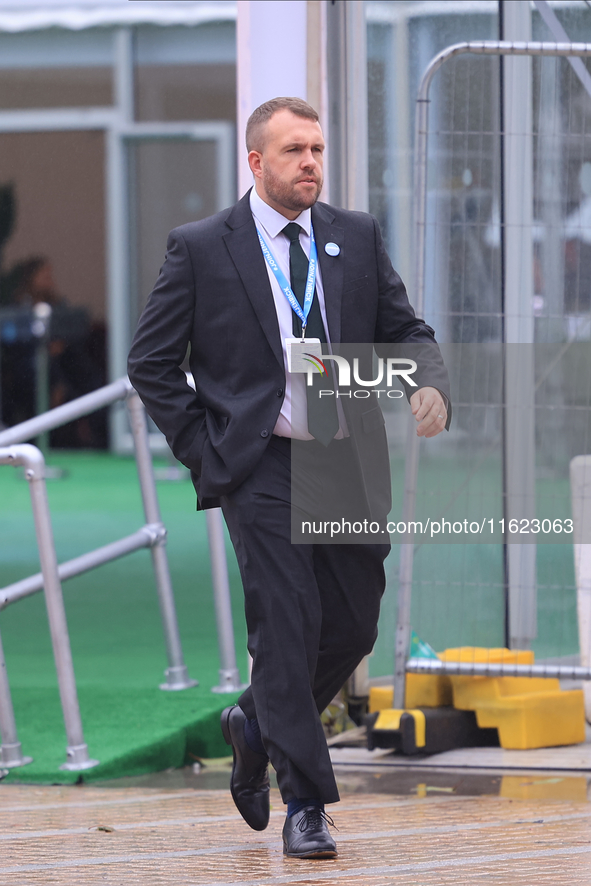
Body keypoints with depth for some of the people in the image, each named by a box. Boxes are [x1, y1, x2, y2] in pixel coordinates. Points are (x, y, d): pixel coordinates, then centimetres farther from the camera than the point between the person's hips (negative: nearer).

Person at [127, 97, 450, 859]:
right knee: (288, 626, -10)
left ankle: (256, 723, 34)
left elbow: (404, 331, 13)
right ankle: (304, 806, -4)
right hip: (262, 469, -4)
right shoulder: (201, 247, -1)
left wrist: (430, 386, -8)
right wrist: (202, 446, -4)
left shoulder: (357, 238, 9)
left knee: (353, 628, 6)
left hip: (348, 467, 4)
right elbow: (150, 361, 3)